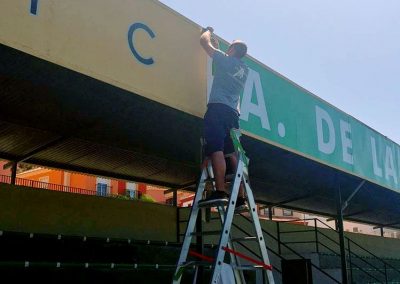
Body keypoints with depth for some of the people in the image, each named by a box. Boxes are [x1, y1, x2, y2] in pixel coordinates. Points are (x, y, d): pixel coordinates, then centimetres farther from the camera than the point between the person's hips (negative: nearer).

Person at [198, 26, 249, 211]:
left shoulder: (225, 60, 6)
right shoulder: (244, 69, 25)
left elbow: (204, 41, 13)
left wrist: (208, 31, 33)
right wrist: (217, 46, 50)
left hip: (218, 108, -7)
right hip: (233, 112, 7)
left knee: (216, 149, -17)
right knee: (233, 154, 1)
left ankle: (220, 191, -29)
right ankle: (241, 198, -5)